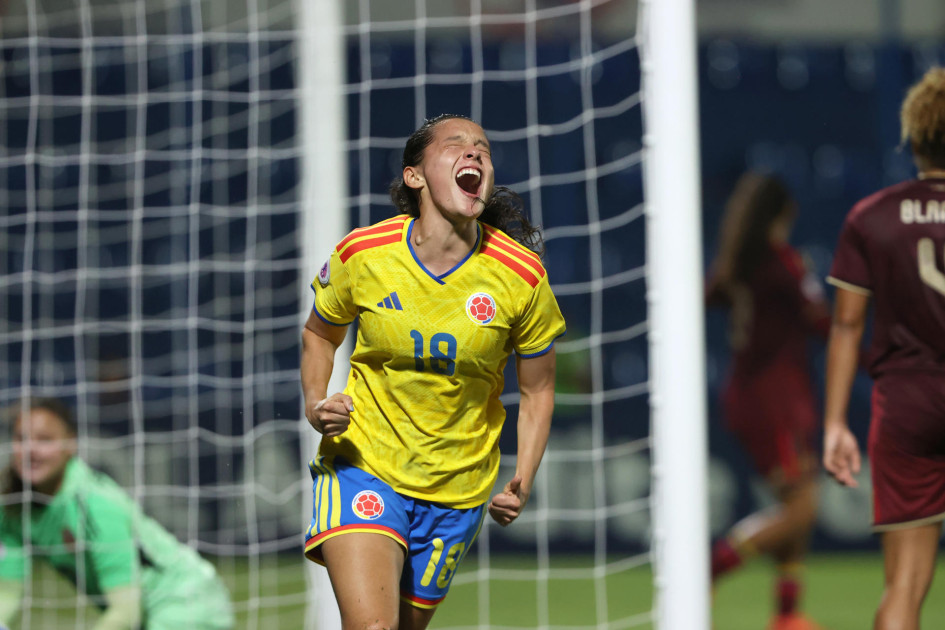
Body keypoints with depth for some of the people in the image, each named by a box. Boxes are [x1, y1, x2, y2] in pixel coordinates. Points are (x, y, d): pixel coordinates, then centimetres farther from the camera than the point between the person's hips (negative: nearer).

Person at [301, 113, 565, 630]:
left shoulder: (522, 276, -10)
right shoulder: (361, 254, -11)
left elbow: (537, 392, 3)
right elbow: (319, 333, 10)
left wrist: (522, 486, -8)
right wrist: (316, 405, -8)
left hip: (456, 490, 2)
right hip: (363, 467, -2)